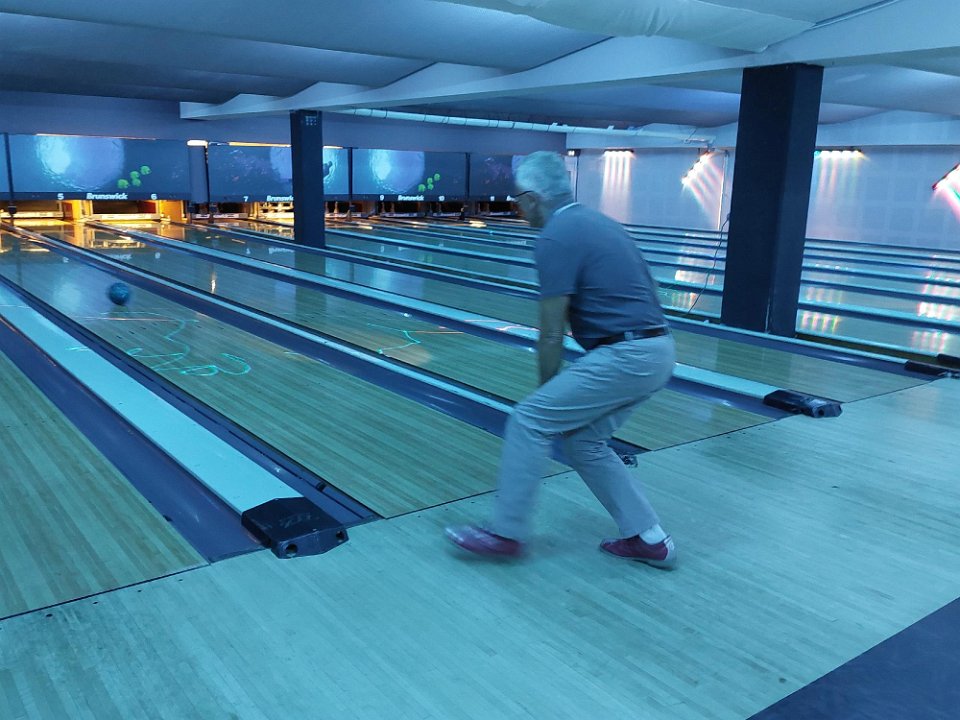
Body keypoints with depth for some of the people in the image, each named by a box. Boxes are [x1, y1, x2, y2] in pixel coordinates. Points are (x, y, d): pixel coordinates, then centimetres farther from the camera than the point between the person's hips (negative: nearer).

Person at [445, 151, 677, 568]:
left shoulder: (556, 238, -12)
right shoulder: (592, 221, 17)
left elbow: (552, 336, -10)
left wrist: (548, 392, 6)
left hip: (624, 356, -9)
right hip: (656, 352, 9)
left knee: (529, 421, -1)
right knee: (583, 441, 17)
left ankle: (506, 533, 10)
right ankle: (649, 539, 21)